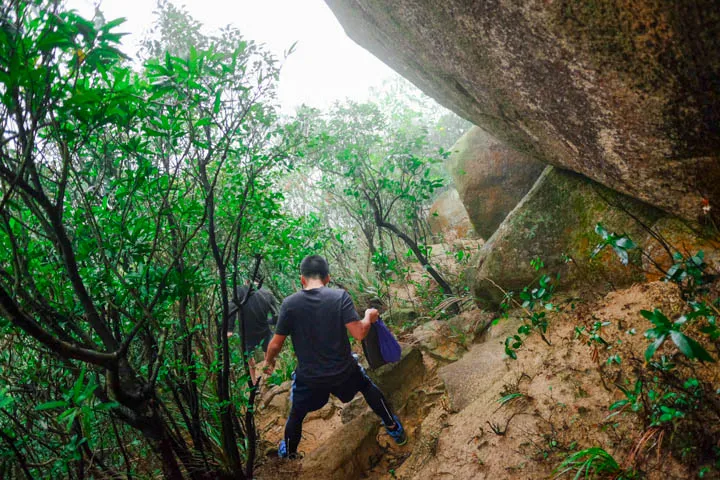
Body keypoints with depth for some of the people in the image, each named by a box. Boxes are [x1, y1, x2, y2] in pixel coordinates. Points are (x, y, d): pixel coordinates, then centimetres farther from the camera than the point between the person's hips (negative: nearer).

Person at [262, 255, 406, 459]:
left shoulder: (290, 303, -14)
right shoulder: (340, 296, -16)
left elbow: (276, 344, -8)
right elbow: (359, 333, -20)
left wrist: (269, 361, 13)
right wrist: (369, 317, 1)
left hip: (309, 377, 0)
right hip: (343, 370, 1)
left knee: (296, 415, 26)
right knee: (368, 387, 31)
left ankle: (288, 453, 47)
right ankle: (394, 429, 43)